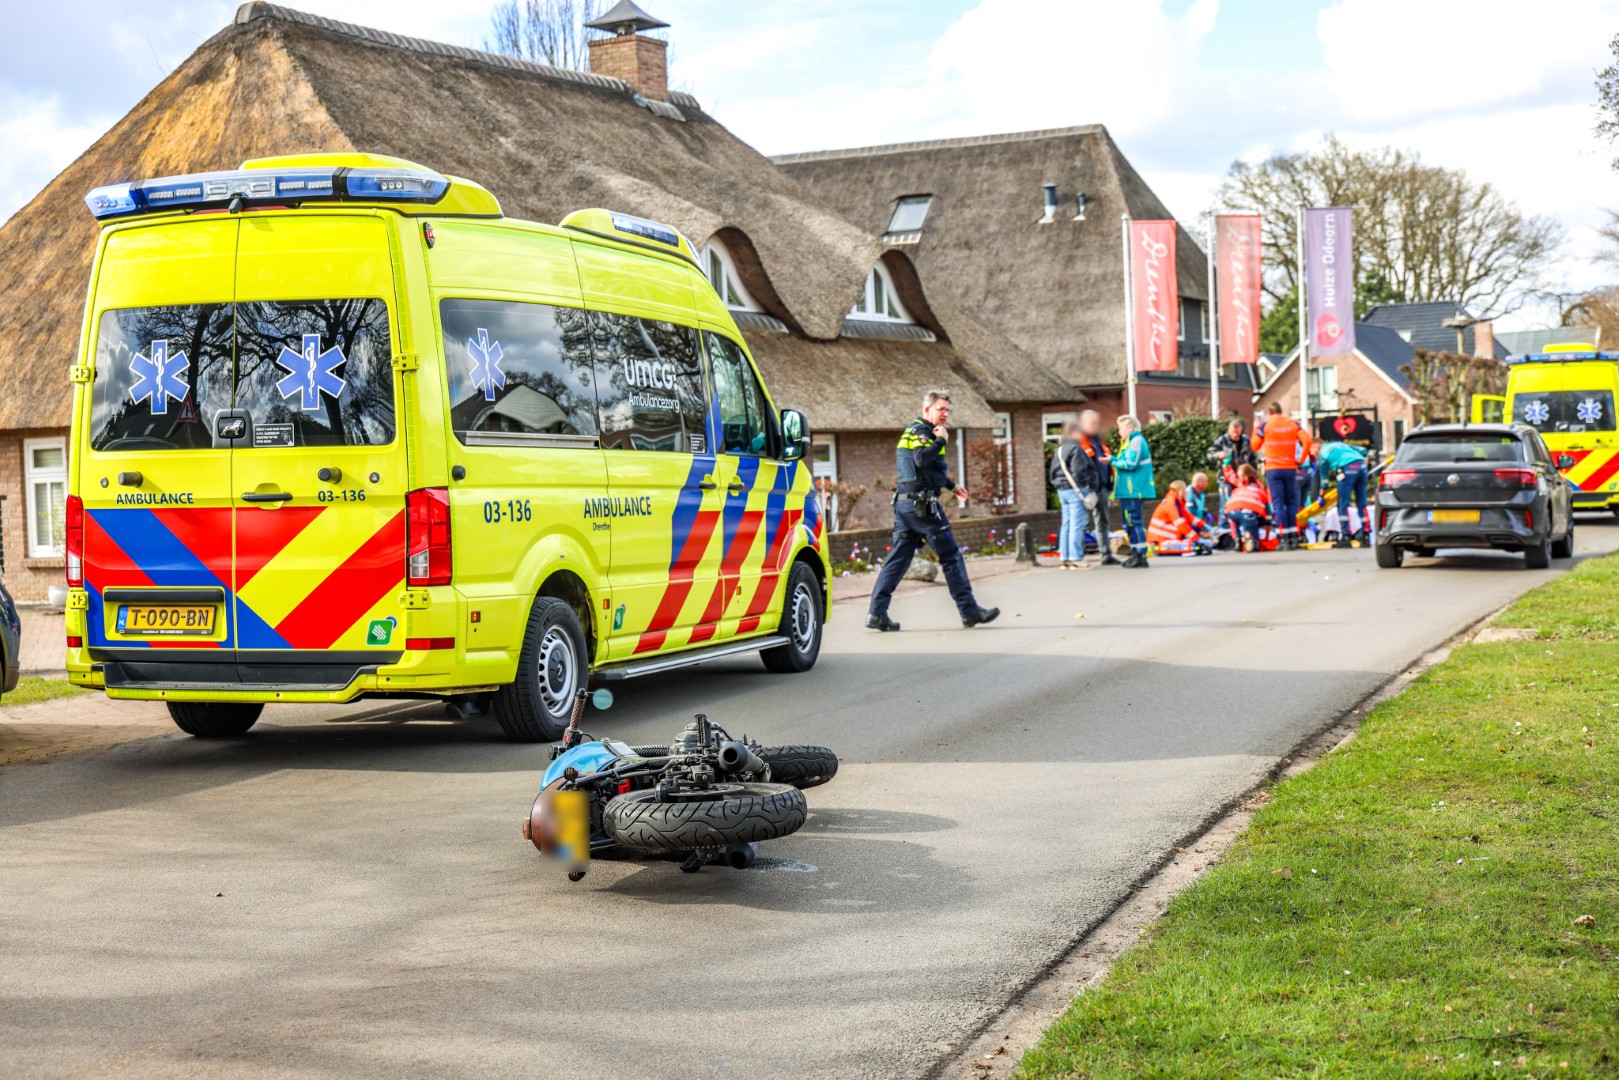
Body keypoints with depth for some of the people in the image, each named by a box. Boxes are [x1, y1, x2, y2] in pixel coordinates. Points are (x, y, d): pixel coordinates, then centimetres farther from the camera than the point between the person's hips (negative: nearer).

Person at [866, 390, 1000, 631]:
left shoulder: (914, 431, 23)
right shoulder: (920, 431, -9)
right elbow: (921, 459, -29)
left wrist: (952, 486, 42)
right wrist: (941, 440, -19)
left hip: (903, 502, 10)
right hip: (922, 504, -10)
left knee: (898, 558, 5)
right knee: (951, 556, -1)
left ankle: (877, 613, -2)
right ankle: (969, 611, 4)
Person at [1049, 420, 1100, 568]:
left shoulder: (1059, 450, 16)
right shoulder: (1075, 449, -14)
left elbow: (1054, 471, 18)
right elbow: (1078, 471, -22)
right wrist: (1085, 483, -9)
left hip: (1062, 490, 9)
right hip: (1076, 489, -9)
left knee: (1066, 525, 11)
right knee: (1077, 525, -8)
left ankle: (1065, 558, 12)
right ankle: (1076, 558, -9)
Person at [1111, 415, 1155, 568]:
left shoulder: (1136, 441, -11)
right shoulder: (1130, 442, 21)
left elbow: (1130, 464, -19)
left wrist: (1113, 461, -9)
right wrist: (1114, 460, 6)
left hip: (1133, 491, -11)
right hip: (1128, 491, 11)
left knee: (1134, 522, -10)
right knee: (1129, 523, 15)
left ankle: (1141, 557, -10)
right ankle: (1135, 554, 20)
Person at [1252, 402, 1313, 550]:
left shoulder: (1265, 425, -3)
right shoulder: (1293, 423, 3)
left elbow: (1255, 446, 4)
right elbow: (1307, 440, -8)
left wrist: (1256, 430, 17)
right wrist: (1301, 458, 1)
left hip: (1273, 469, -2)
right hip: (1290, 468, 2)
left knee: (1278, 503, -1)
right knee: (1292, 502, 11)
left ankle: (1285, 538, -7)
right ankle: (1294, 537, 6)